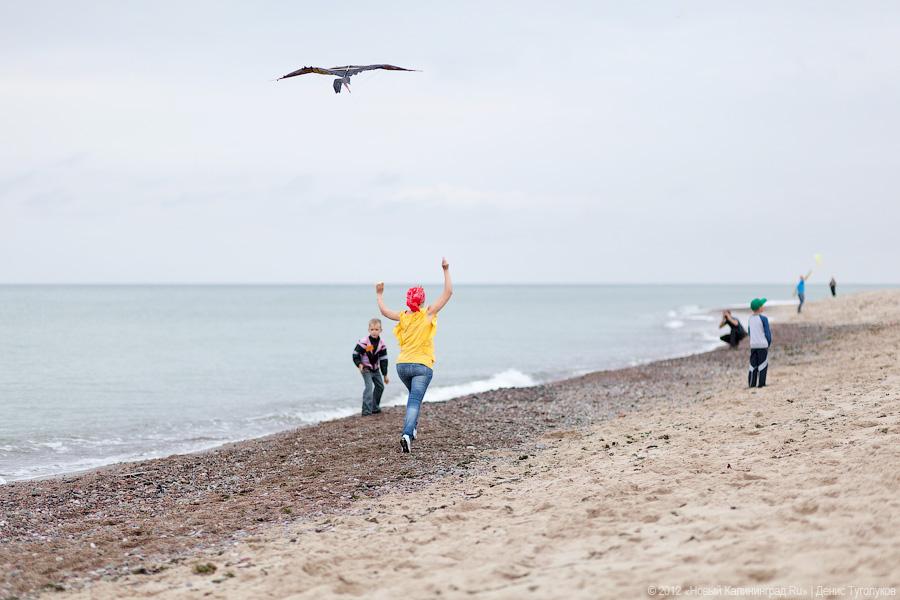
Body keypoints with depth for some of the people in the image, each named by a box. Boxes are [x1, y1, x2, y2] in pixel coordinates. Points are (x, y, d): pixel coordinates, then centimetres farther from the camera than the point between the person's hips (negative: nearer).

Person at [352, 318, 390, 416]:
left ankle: (375, 407, 30)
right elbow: (355, 354, -14)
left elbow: (383, 360, 1)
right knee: (369, 387, -18)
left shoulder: (381, 343, -5)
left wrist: (385, 375, 3)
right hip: (366, 369, -6)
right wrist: (359, 364, -29)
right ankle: (367, 410, -20)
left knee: (380, 386, 14)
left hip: (375, 369, 7)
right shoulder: (364, 342, -21)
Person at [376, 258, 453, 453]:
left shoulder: (404, 317, 2)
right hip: (422, 366, -4)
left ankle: (412, 428, 23)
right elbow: (448, 293, -6)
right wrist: (446, 271, -3)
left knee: (414, 396, 29)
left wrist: (379, 294, 32)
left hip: (403, 365, 4)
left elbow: (384, 311, 19)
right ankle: (407, 434, -28)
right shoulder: (428, 314, -7)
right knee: (415, 401, -10)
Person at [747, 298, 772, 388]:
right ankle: (761, 383, 1)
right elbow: (767, 332, -9)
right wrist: (769, 342, 5)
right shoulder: (763, 318, -12)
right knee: (763, 364, 2)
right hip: (763, 344, -5)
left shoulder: (750, 318, 5)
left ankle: (752, 383, 8)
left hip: (753, 344, 5)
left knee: (753, 363, 10)